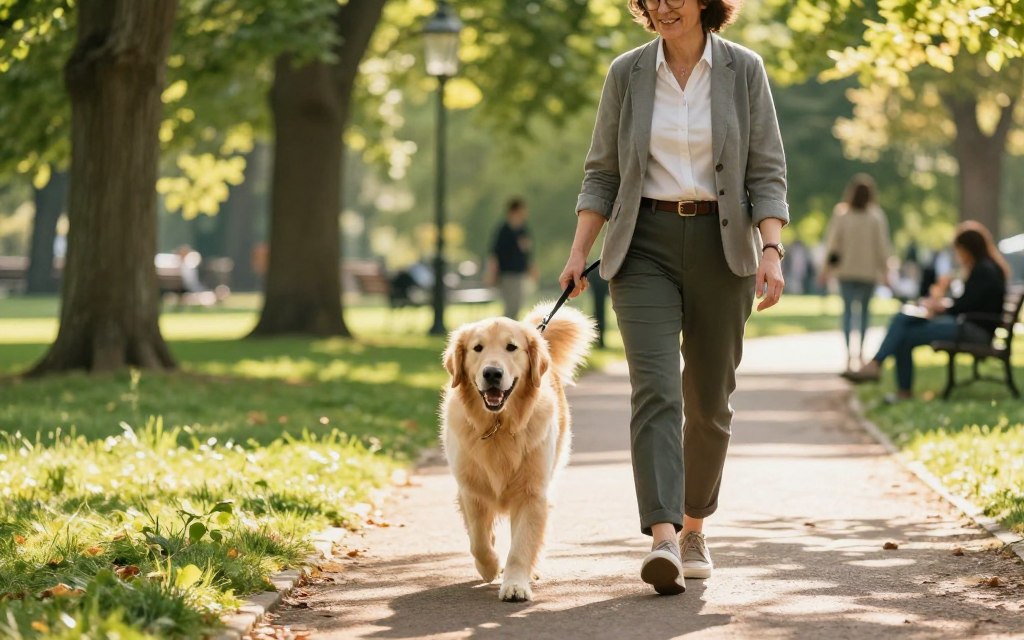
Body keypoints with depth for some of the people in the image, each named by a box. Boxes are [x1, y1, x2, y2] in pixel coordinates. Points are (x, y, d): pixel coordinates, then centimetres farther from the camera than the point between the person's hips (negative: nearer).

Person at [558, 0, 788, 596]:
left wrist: (772, 250, -14)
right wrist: (579, 251, -1)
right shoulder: (627, 73, 3)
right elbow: (603, 172, 8)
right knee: (655, 390, -15)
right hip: (645, 245, 0)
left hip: (721, 247, 0)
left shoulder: (744, 70, 0)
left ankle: (694, 525, 29)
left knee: (709, 400, 8)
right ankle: (663, 541, -26)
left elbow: (767, 173, -1)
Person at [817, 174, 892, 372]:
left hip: (846, 269, 0)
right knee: (865, 309, 16)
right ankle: (861, 350, 17)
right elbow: (881, 246, -4)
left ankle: (849, 352, -10)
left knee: (848, 309, 2)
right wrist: (884, 270, 5)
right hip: (868, 270, 0)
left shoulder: (841, 214, -7)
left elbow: (833, 244, -2)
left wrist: (828, 266, 8)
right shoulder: (876, 216, -8)